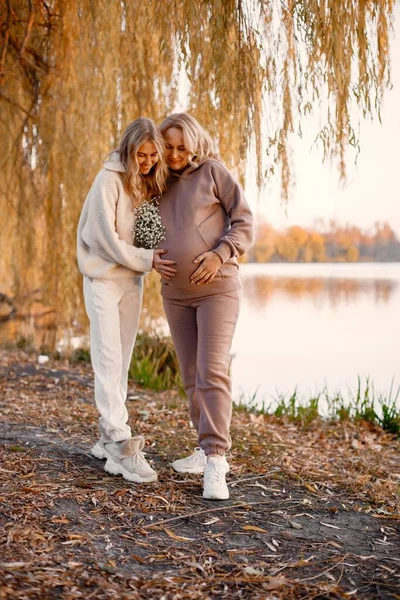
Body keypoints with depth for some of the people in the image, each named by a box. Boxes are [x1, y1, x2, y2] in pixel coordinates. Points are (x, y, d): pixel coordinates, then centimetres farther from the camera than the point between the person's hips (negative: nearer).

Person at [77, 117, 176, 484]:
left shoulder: (151, 181, 6)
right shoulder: (110, 180, -14)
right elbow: (107, 238, -16)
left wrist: (156, 256, -11)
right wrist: (148, 260, -18)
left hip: (133, 277, 7)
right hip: (103, 276, -7)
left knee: (122, 360, 8)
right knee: (109, 360, -9)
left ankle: (109, 437, 15)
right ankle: (121, 447, -10)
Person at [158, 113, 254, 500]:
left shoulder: (212, 172, -2)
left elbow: (244, 221, -4)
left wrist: (221, 254, -19)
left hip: (217, 287, -6)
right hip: (175, 292, 6)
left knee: (212, 371, -15)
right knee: (191, 376, 9)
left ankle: (216, 461, -15)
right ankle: (207, 450, 20)